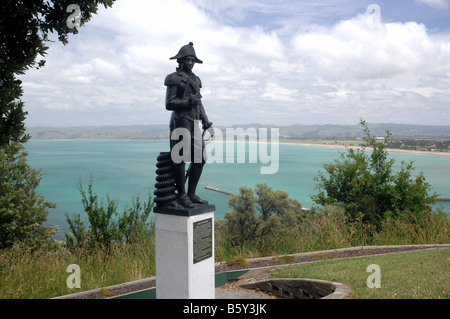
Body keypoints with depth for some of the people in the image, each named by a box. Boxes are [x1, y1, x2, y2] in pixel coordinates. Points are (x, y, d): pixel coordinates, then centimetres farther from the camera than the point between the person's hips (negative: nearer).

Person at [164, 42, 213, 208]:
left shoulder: (195, 79, 20)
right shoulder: (174, 78, -2)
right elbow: (169, 104, -8)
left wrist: (206, 122, 14)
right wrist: (188, 102, -20)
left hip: (194, 122, 8)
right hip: (181, 121, -8)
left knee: (199, 158, 6)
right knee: (181, 158, -4)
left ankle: (191, 194, 16)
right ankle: (181, 195, 6)